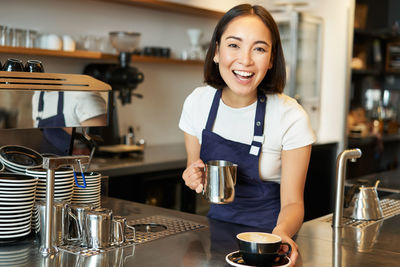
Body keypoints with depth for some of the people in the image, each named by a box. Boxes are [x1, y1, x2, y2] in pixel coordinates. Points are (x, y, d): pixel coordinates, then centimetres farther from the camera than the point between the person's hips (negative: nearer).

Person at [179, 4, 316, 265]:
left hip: (268, 231, -2)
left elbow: (292, 202, -10)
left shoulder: (291, 118, -14)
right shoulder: (197, 102, -5)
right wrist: (195, 179, -14)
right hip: (219, 222, 3)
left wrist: (281, 233, -31)